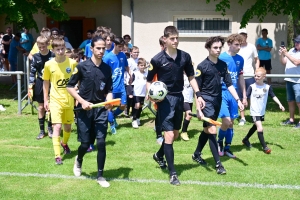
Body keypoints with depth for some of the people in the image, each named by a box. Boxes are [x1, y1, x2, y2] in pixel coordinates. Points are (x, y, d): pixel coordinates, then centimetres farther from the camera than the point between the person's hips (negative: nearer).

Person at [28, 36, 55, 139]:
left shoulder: (53, 56, -6)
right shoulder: (35, 57, -2)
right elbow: (32, 72, 3)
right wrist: (30, 86, -2)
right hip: (40, 84, 1)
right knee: (41, 107, 7)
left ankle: (50, 129, 20)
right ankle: (42, 130, 14)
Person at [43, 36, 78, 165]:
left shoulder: (72, 63, -7)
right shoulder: (49, 64, -8)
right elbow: (46, 82, 4)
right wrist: (45, 100, 4)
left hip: (69, 100, 2)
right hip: (55, 100, -2)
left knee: (68, 126, 16)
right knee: (57, 126, -12)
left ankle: (64, 143, 47)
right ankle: (57, 156, -9)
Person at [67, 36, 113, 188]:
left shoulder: (107, 69, 4)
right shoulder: (82, 66, -6)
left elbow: (109, 91, 10)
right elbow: (69, 87, -2)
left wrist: (109, 101, -11)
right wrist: (82, 101, -13)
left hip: (101, 110, 2)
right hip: (85, 109, -2)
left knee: (101, 143, -4)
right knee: (85, 143, 4)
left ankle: (100, 176, 9)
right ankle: (79, 160, 39)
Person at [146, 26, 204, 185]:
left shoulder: (185, 57, 1)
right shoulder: (157, 59, -11)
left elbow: (191, 77, 10)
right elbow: (149, 81, -2)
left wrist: (198, 95, 0)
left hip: (179, 98, 5)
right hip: (165, 99, -5)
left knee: (175, 134, 16)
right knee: (169, 135, -10)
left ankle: (159, 155, 44)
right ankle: (172, 173, -1)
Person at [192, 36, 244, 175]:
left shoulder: (223, 65, 5)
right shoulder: (202, 66, -11)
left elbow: (229, 84, 9)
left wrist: (238, 100, -1)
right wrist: (198, 109, -13)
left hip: (218, 101, 6)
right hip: (206, 101, -6)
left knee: (207, 130, 16)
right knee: (212, 131, -11)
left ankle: (197, 154, 34)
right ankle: (218, 164, -7)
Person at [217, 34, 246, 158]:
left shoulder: (240, 59, 7)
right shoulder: (221, 58, -9)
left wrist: (244, 96, 16)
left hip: (234, 94, 5)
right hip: (222, 93, -5)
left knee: (231, 122, 9)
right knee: (226, 121, -13)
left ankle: (227, 148, 22)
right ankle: (219, 142, 14)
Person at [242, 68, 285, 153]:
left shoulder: (267, 87, -2)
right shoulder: (252, 87, -10)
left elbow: (273, 96, 7)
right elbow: (246, 97, -11)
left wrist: (280, 104, -1)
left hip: (262, 112, 5)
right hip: (254, 112, -5)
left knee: (255, 127, 21)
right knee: (260, 128, -15)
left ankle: (245, 139, 42)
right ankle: (264, 146, -6)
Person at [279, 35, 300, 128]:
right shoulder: (292, 50, 13)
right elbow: (284, 63, 16)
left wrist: (286, 53, -20)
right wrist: (281, 55, -3)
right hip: (289, 80, 7)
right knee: (290, 101, 14)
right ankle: (291, 119, 24)